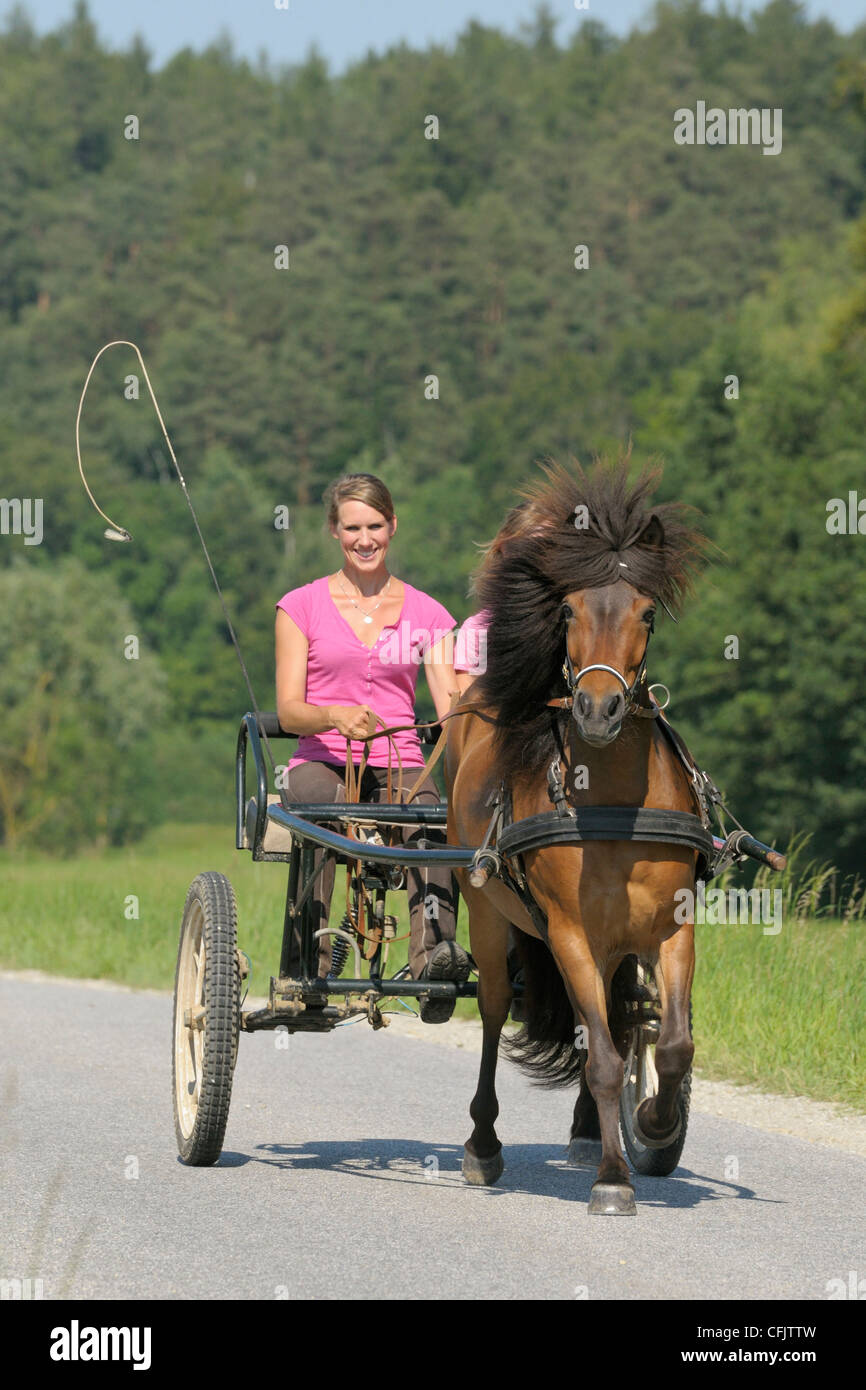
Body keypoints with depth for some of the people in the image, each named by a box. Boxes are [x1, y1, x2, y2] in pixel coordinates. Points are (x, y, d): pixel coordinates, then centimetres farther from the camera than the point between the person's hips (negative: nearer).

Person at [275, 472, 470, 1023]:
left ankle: (436, 949, -52)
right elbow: (288, 709, 0)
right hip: (323, 761, -1)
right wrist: (336, 716, -23)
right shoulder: (302, 606, 8)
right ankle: (308, 953, -43)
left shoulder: (427, 615, 13)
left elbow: (452, 708, 3)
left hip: (400, 764, 1)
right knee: (324, 803, -39)